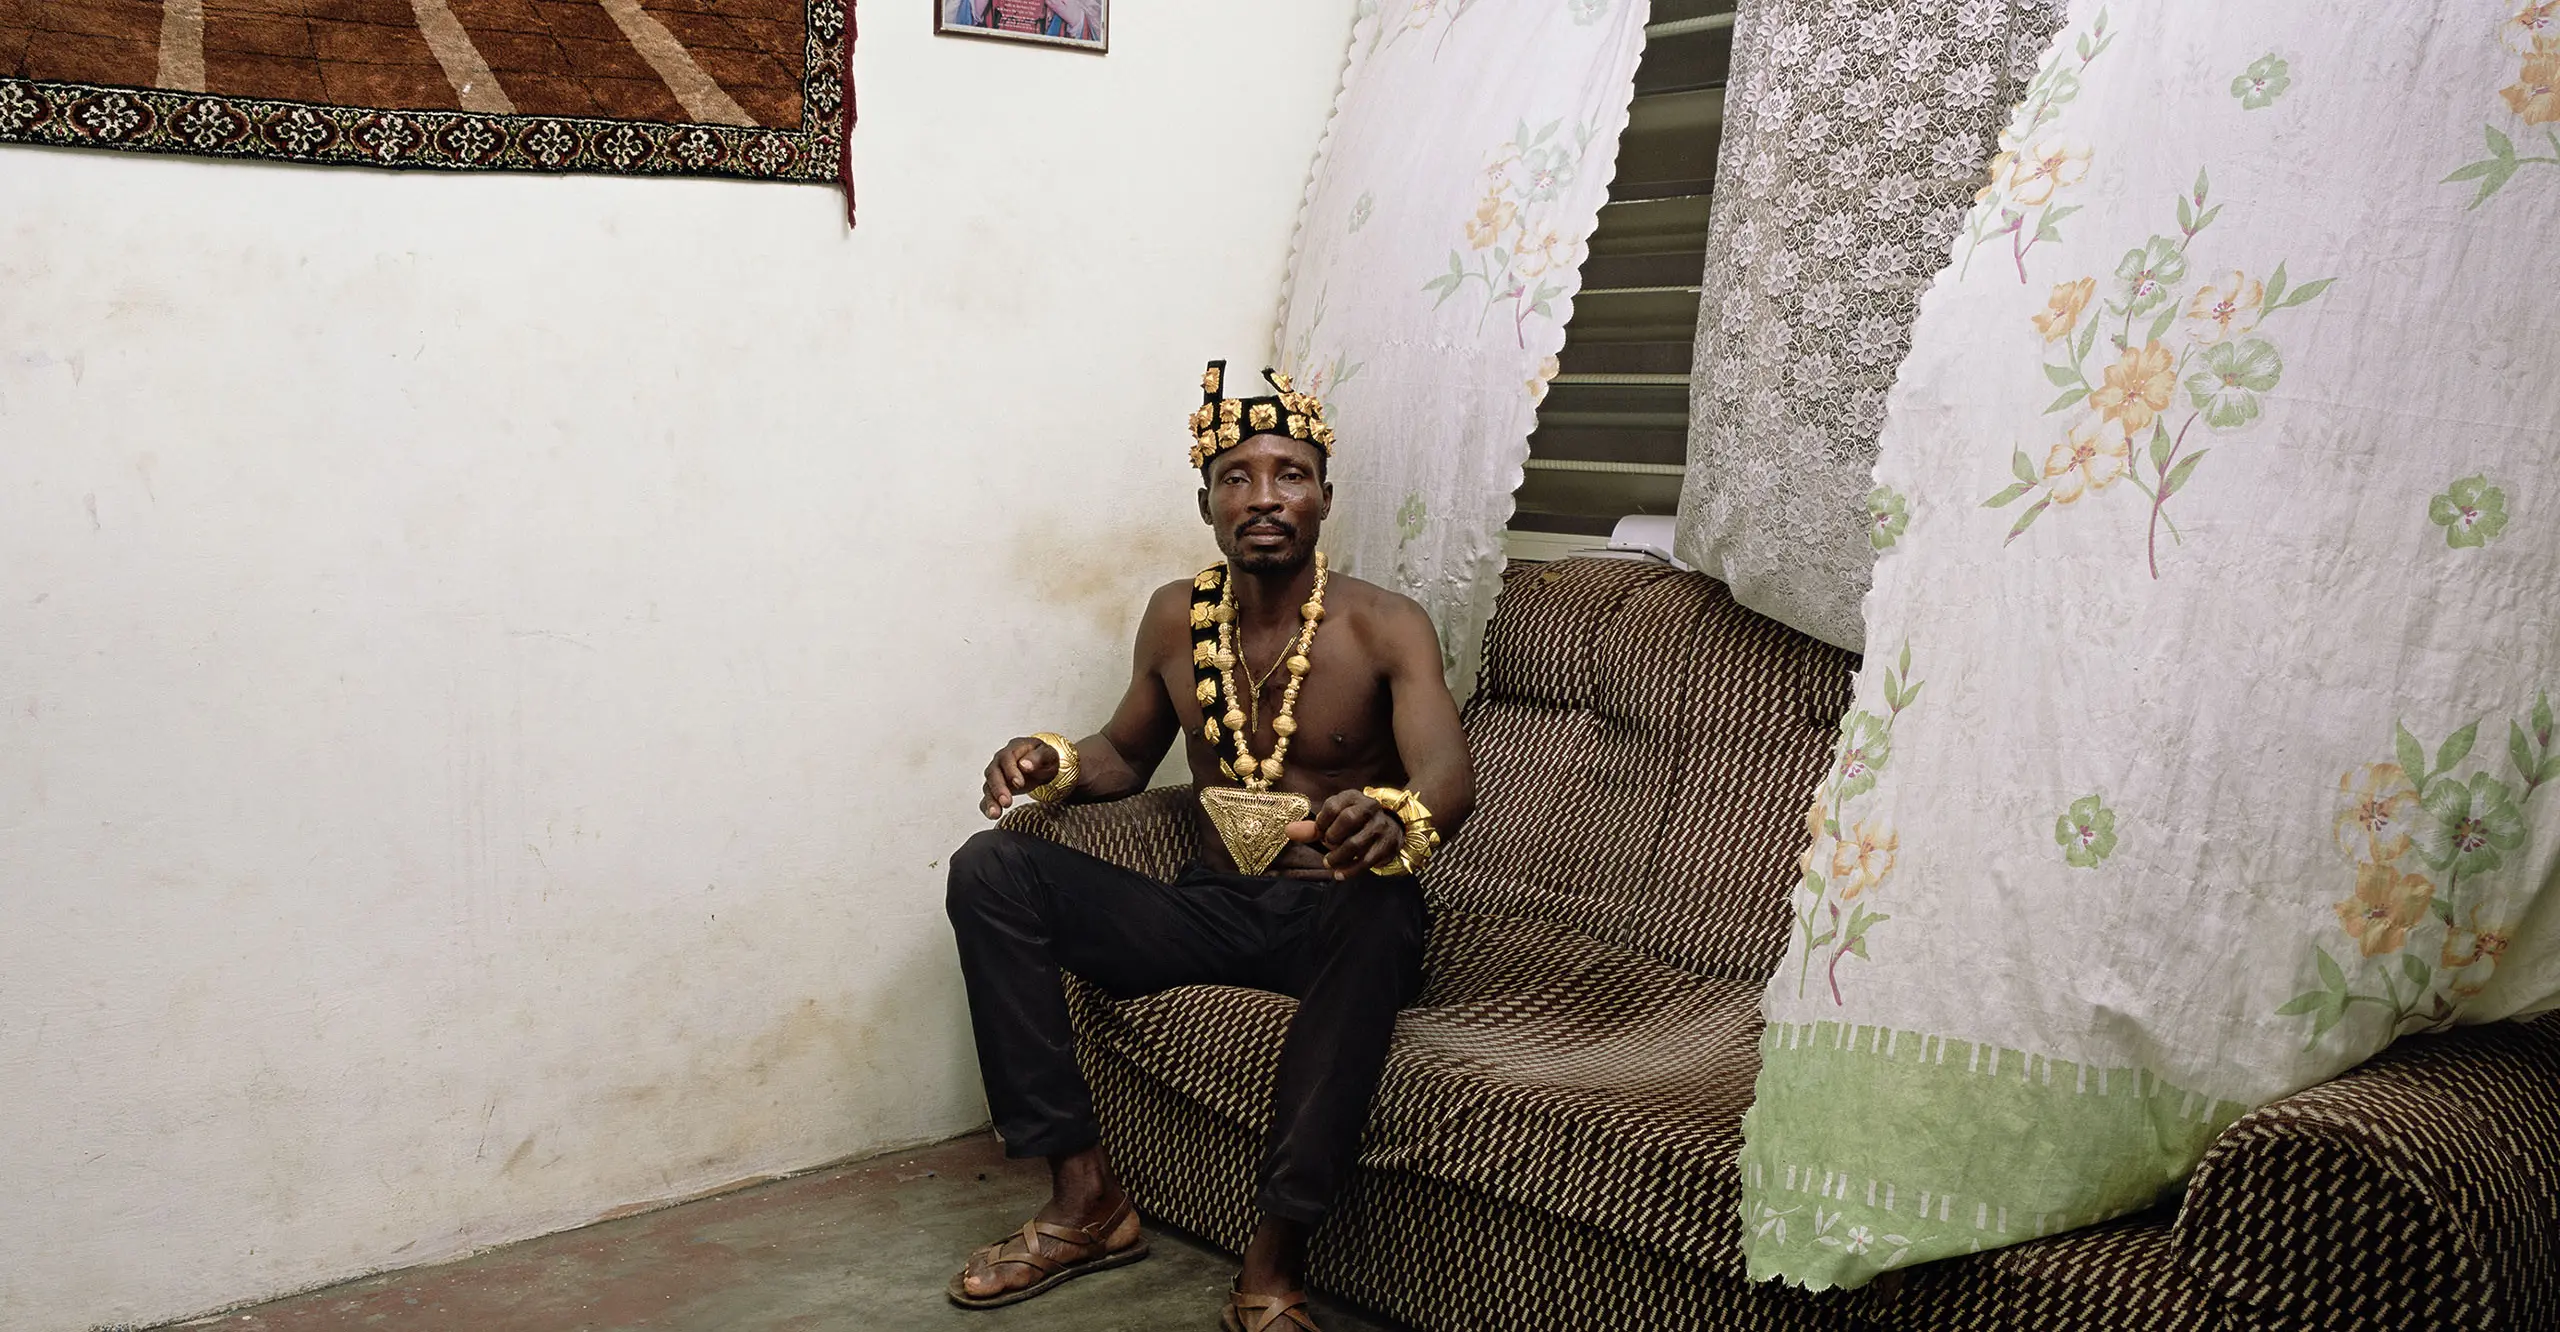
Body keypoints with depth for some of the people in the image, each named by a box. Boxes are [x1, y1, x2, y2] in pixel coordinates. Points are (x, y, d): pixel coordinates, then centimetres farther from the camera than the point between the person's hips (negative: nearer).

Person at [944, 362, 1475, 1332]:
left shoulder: (1385, 629, -7)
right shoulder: (1176, 617, 6)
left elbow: (1448, 778, -23)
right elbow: (1127, 753, 21)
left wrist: (1392, 819, -48)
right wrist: (1055, 761, -4)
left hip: (1330, 922, -4)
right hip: (1210, 911, 5)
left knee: (1378, 908, -41)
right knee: (992, 868, -13)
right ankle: (1085, 1196, -13)